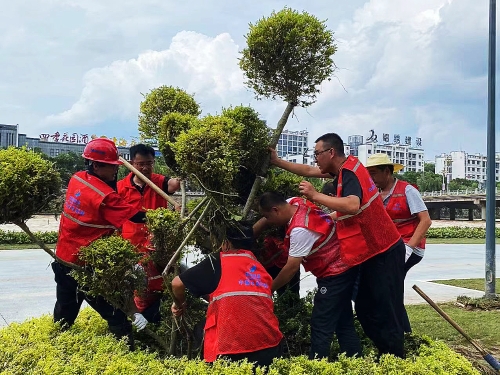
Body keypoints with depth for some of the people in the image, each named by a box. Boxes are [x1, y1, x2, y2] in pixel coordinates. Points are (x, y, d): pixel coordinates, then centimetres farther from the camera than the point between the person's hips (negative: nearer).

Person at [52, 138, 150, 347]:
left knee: (65, 312, 24)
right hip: (86, 265, -8)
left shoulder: (77, 179, 0)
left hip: (63, 259, 8)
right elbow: (136, 217, -25)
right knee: (115, 314, -1)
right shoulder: (103, 196, -22)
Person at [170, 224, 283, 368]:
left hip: (232, 348, -5)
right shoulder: (261, 268, 21)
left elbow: (177, 283, 4)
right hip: (270, 345, 5)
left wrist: (179, 304, 26)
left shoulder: (218, 261, 5)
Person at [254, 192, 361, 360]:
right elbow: (265, 221, 13)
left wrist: (269, 289, -11)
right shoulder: (295, 204, -3)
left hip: (335, 274, -10)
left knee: (321, 326, -5)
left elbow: (291, 268, -23)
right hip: (344, 267, 10)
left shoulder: (300, 229, -28)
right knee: (343, 322, 15)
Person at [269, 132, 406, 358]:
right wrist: (278, 162, 19)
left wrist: (315, 196, -29)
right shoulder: (345, 168, 9)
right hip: (374, 251, 10)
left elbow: (352, 206, -39)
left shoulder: (349, 173, -19)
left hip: (384, 252, -10)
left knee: (385, 312, -4)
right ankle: (386, 355, 23)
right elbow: (309, 171, 20)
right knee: (365, 309, 13)